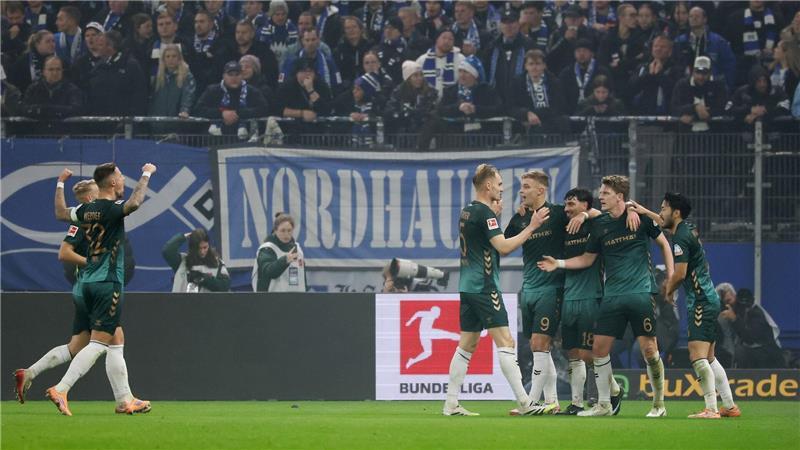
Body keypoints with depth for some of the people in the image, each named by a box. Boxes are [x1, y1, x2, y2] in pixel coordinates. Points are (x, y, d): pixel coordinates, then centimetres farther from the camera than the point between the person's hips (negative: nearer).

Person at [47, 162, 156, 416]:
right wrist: (146, 175, -22)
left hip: (90, 281, 9)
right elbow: (134, 203, -34)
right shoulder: (111, 209, -13)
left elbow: (60, 213, 27)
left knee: (116, 342, 14)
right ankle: (61, 390, -18)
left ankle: (124, 399, 17)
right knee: (98, 343, -10)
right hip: (108, 283, -9)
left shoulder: (87, 210, 10)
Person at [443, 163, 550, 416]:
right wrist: (531, 227, -16)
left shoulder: (467, 212, 15)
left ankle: (451, 404, 9)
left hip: (468, 288, 9)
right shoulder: (484, 213, -13)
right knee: (505, 342, -9)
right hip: (484, 288, -9)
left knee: (467, 345, 10)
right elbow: (504, 247, -20)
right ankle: (524, 403, -12)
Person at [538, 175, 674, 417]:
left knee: (648, 348, -7)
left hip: (641, 292, -4)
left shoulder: (640, 217, -3)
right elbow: (587, 259, 15)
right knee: (599, 347, -2)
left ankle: (659, 404, 7)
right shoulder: (599, 225, 7)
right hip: (612, 295, 4)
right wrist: (559, 263, 3)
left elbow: (663, 243, 9)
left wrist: (671, 276, 3)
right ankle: (604, 404, 10)